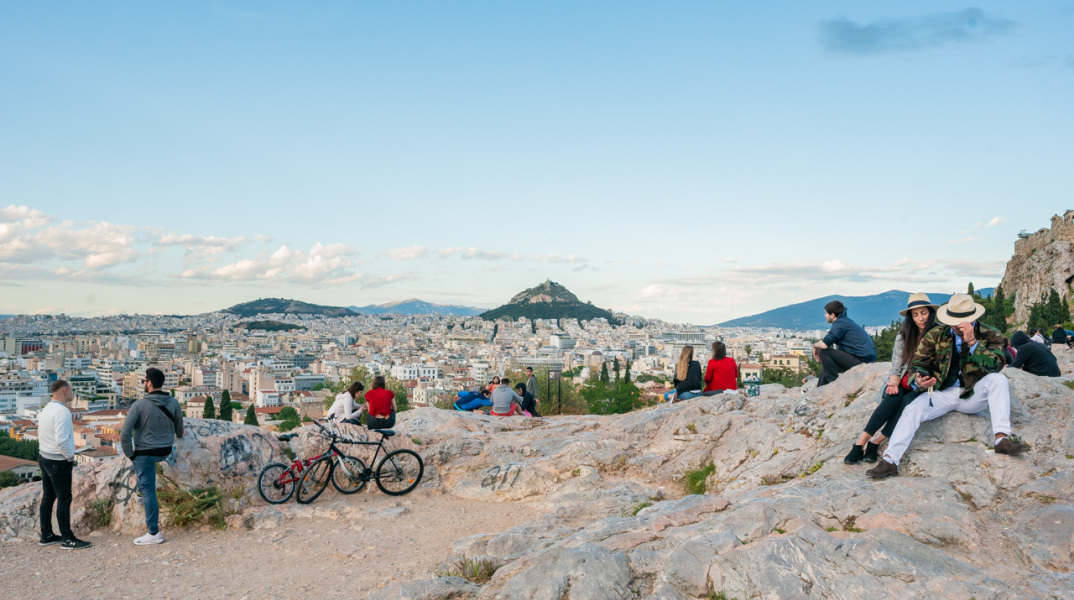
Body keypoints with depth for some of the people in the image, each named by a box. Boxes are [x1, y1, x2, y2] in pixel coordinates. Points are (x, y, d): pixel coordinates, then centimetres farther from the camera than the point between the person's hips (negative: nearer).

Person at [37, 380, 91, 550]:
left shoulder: (46, 409, 10)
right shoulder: (62, 411, -20)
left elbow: (44, 435, 12)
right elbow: (61, 440, -28)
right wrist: (70, 456, -13)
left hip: (44, 458, 10)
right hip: (58, 462, -10)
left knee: (48, 497, 16)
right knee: (64, 499, -4)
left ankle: (46, 535, 24)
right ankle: (67, 539, 1)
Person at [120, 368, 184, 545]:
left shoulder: (140, 404, -19)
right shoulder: (173, 403, -5)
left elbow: (125, 434, -20)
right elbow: (179, 430, 7)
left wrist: (129, 454, -6)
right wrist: (178, 435, 31)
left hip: (145, 454, -6)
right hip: (165, 452, 6)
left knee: (148, 491, 3)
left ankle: (154, 533, 8)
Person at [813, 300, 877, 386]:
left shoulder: (840, 323, -12)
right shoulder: (845, 321, 19)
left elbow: (824, 344, -24)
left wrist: (815, 346, -1)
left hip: (862, 360, -10)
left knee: (823, 351, -14)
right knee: (827, 363, 23)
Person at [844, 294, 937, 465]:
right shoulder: (903, 336, 3)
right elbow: (896, 367, 2)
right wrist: (893, 383, -20)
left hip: (924, 387, -1)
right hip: (902, 385, 1)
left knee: (908, 401, -35)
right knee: (893, 397, -33)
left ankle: (875, 442, -33)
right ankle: (861, 443, -37)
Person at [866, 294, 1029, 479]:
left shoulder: (989, 336, -1)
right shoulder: (936, 334, 2)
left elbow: (995, 365, -17)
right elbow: (918, 363, 3)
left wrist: (973, 342, -27)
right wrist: (921, 378, -21)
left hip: (973, 395, 0)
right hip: (942, 393, 0)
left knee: (998, 379, -27)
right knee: (912, 410, -25)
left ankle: (1002, 438, -33)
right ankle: (890, 460, -32)